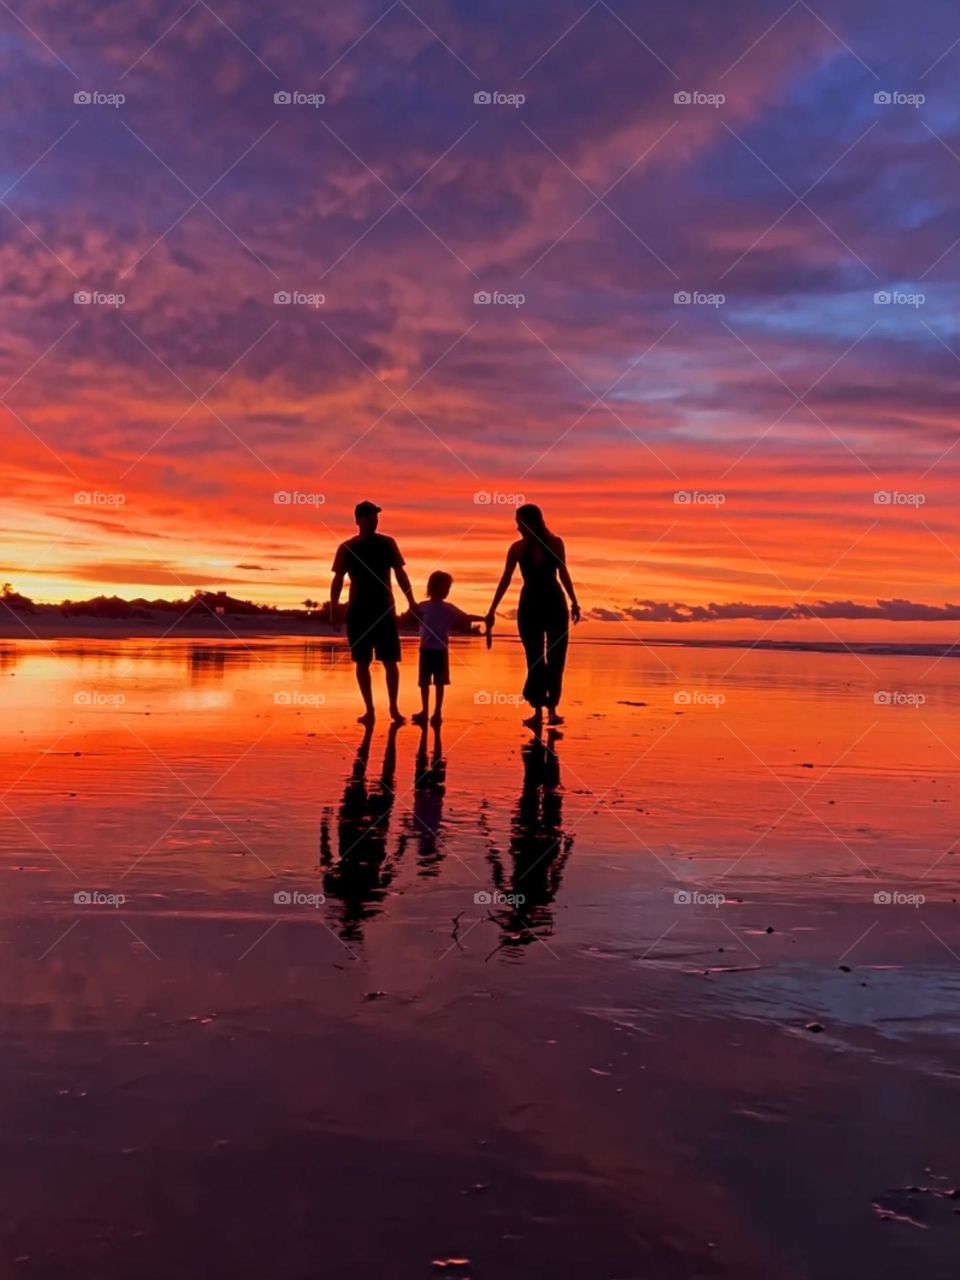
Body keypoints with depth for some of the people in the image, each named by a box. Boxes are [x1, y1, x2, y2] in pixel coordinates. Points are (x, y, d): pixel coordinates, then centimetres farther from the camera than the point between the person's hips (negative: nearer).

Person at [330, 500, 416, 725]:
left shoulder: (387, 544, 3)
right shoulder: (347, 548, 1)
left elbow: (400, 574, 7)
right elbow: (338, 580, 2)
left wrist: (411, 602, 1)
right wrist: (333, 610, -3)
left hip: (385, 610, 0)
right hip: (358, 612, 0)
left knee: (390, 661, -3)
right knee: (362, 663, 2)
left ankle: (393, 708, 7)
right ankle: (369, 710, 9)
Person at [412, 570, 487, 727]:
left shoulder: (449, 608, 4)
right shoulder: (422, 607, 1)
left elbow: (466, 618, 5)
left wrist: (484, 619, -2)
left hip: (441, 651, 0)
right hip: (426, 650, 0)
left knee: (439, 683, 2)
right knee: (424, 682, 6)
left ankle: (438, 712, 7)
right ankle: (424, 711, 16)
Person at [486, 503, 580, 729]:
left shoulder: (555, 543, -4)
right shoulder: (518, 548, -4)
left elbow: (563, 574, 7)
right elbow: (505, 579, -1)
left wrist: (574, 602, 7)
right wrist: (492, 610, -4)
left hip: (555, 606, 0)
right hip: (530, 607, 0)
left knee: (556, 660, 0)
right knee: (535, 661, 0)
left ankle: (552, 709, 6)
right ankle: (538, 711, 1)